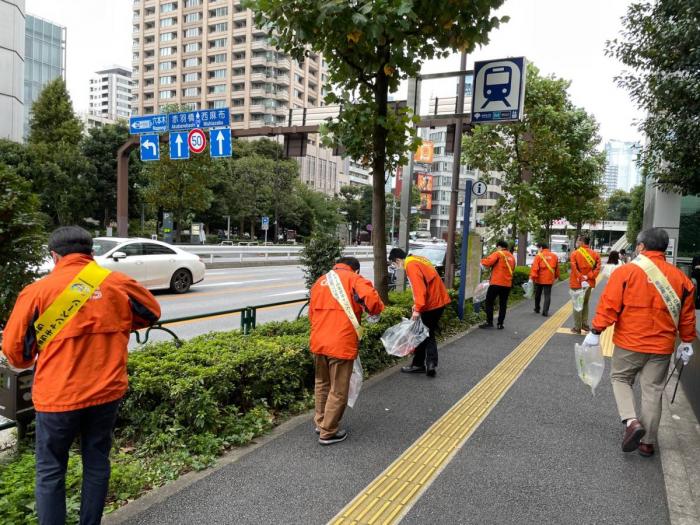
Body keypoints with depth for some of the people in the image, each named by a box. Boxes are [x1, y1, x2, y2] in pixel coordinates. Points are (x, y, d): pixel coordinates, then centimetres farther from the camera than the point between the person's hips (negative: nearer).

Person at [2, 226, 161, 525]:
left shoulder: (38, 290, -8)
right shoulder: (119, 284, -1)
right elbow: (152, 312, 16)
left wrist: (29, 363, 21)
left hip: (58, 396, -2)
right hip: (107, 391, 3)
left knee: (50, 471, 14)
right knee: (97, 462, 17)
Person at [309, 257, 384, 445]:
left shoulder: (320, 281, 17)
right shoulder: (354, 279, -1)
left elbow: (311, 313, 18)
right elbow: (372, 300, -18)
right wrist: (376, 309, 3)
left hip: (318, 342, 6)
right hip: (341, 345, -6)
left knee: (322, 384, 24)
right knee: (338, 391, 8)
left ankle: (320, 422, 37)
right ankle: (328, 433, 18)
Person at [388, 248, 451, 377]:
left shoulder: (411, 265, -16)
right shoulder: (416, 260, 14)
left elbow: (419, 288, -26)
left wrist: (418, 309, -23)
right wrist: (417, 305, 16)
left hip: (431, 303, -9)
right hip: (438, 300, 9)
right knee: (429, 334, 14)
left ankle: (418, 364, 17)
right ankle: (431, 363, 6)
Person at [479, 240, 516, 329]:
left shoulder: (498, 254, -5)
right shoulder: (512, 257, 14)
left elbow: (488, 262, -18)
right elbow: (512, 269, 19)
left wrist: (483, 260, 2)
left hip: (496, 283, -6)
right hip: (507, 284, 6)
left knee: (489, 302, 3)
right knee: (503, 304, 10)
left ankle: (489, 322, -1)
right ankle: (500, 324, 10)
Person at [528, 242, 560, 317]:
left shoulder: (539, 256, -9)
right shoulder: (554, 256, 4)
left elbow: (534, 268, -16)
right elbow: (557, 268, 14)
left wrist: (532, 277, -15)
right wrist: (556, 276, 25)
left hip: (539, 279, -2)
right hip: (549, 279, 2)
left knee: (538, 294, 16)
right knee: (547, 295, 4)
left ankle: (537, 309, 28)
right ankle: (545, 311, -3)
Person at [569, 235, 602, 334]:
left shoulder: (575, 253, -9)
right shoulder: (594, 254, 4)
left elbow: (574, 269, -18)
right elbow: (598, 267, -8)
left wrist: (581, 279, -16)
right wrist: (589, 277, -11)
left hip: (577, 283, -4)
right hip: (589, 283, 4)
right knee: (585, 303, 19)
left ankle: (577, 327, 6)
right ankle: (585, 324, 21)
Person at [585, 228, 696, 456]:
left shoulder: (626, 271, -10)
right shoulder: (679, 277, 2)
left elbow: (609, 305, -13)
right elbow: (687, 315, 8)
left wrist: (596, 331, -6)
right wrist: (686, 342, 19)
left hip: (629, 343, -3)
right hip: (662, 346, 3)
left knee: (620, 379, 17)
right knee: (653, 391, 12)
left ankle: (631, 421, -3)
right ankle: (647, 442, 20)